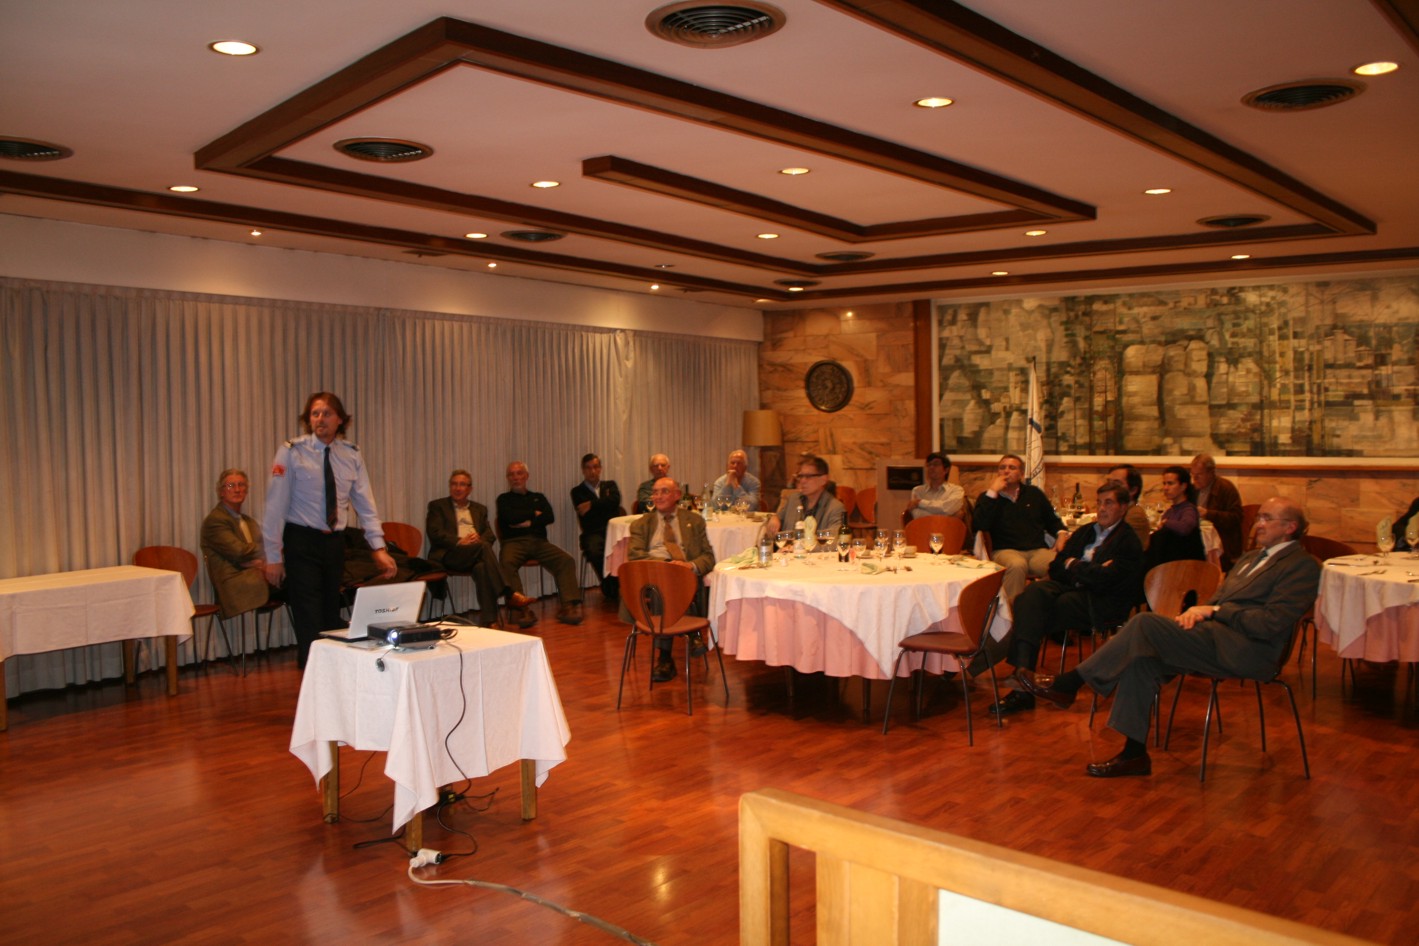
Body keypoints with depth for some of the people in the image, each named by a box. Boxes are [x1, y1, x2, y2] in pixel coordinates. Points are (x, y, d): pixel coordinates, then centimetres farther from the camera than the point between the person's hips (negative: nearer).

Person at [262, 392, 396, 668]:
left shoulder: (351, 455, 3)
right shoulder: (291, 452, -8)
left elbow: (365, 503, 2)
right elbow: (276, 505, -9)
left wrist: (379, 547, -8)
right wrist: (273, 556, -11)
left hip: (334, 542, 4)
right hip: (301, 542, -4)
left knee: (332, 619, 11)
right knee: (310, 624, -6)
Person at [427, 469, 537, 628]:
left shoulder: (480, 509, 27)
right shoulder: (437, 506, 15)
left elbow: (490, 535, 15)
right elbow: (434, 533, -1)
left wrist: (479, 539, -10)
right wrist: (459, 541, -16)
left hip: (476, 554, 3)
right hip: (450, 554, -3)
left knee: (482, 567, -37)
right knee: (483, 547, -35)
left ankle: (488, 620, -45)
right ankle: (510, 595, -44)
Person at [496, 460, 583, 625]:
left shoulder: (538, 497, 26)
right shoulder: (504, 499, 19)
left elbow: (550, 517, 8)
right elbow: (510, 517, -3)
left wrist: (528, 523, -3)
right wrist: (534, 514, 8)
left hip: (539, 541, 3)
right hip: (514, 542, -2)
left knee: (567, 560, -25)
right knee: (507, 564, -38)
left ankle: (568, 606, -34)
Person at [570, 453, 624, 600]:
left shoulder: (610, 485, 24)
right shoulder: (577, 491, 16)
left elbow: (615, 501, 1)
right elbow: (584, 513, -3)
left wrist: (592, 505, -6)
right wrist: (605, 505, -2)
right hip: (594, 532, -1)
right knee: (595, 551, -38)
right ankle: (609, 587, -16)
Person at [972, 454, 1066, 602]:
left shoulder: (1034, 493, 22)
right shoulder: (987, 497, 13)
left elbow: (1053, 521, 30)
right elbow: (980, 526, -6)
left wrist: (1061, 536, 8)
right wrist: (993, 493, -4)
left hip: (1038, 550, 3)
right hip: (1005, 551, -2)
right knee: (1017, 565, -40)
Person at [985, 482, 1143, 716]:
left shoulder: (1128, 541, -3)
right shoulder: (1085, 532, 19)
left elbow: (1102, 580, -16)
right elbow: (1055, 568, 12)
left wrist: (1073, 565, 0)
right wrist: (1085, 570, -6)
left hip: (1101, 604, -6)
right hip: (1074, 590, 6)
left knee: (1032, 614, -26)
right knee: (1035, 591, -28)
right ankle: (1023, 675, -37)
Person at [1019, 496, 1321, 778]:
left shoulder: (1302, 565, -1)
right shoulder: (1252, 557, 28)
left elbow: (1271, 623, -14)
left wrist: (1214, 611, -11)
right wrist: (1200, 610, 1)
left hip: (1247, 650, -8)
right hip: (1216, 634, 8)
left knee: (1146, 623, -24)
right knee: (1141, 656, -17)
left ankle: (1067, 685, -17)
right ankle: (1135, 752, -11)